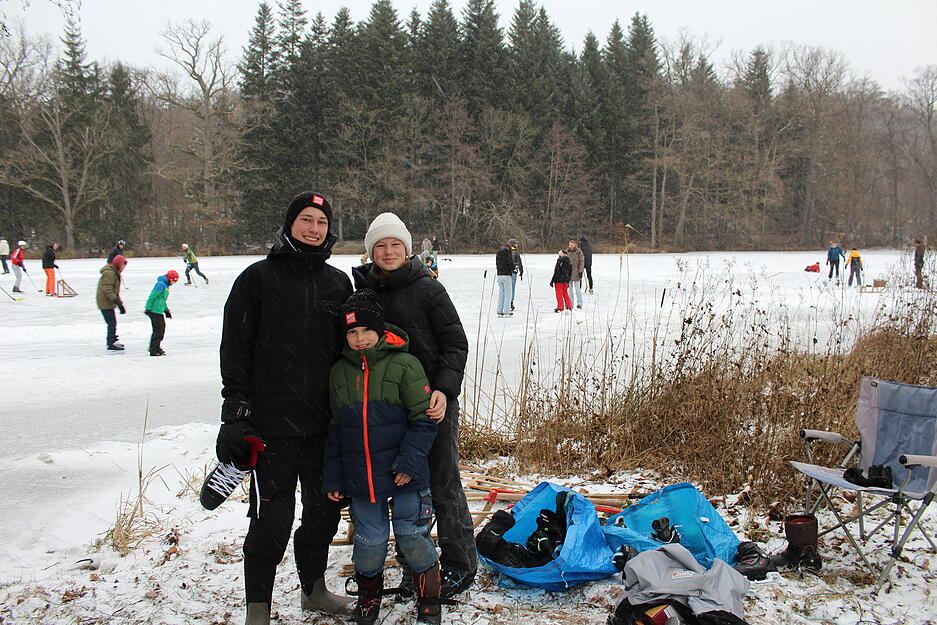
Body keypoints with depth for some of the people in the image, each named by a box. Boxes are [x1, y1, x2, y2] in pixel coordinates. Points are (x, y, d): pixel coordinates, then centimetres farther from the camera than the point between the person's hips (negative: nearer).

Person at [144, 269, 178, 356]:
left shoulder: (166, 285, 17)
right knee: (158, 330, -7)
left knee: (162, 327, 17)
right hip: (154, 311, -10)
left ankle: (156, 347, 28)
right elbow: (152, 296, -19)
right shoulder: (161, 284, -15)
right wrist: (148, 308, -20)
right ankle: (153, 351, -2)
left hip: (159, 311, 10)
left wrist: (166, 310, 24)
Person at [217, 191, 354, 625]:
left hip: (326, 423, 5)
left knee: (324, 509, 14)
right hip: (273, 422, -5)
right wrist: (235, 412, -10)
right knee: (273, 517, -3)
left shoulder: (338, 282, 11)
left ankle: (314, 589, 34)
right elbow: (235, 349, -4)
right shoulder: (258, 278, -2)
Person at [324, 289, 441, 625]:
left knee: (412, 538, 3)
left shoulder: (404, 365, -7)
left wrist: (409, 461, -15)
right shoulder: (339, 372, 6)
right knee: (370, 541, 8)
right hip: (360, 478, 3)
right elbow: (334, 429, 12)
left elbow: (424, 420, -7)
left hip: (404, 475, -3)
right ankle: (368, 596, 33)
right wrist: (333, 477, 10)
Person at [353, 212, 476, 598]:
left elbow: (456, 345, -6)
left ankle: (459, 565, 16)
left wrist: (444, 389, -19)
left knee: (443, 485, 1)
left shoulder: (428, 289, -5)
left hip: (433, 402, -4)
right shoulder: (362, 292, 7)